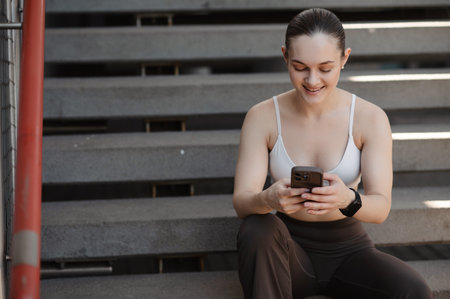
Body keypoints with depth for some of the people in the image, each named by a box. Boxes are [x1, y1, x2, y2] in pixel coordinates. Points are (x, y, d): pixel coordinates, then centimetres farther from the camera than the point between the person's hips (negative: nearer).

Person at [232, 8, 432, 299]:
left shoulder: (371, 118, -9)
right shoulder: (262, 117, -8)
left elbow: (381, 207, -15)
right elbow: (241, 201, -14)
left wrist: (347, 200, -39)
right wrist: (269, 200, -39)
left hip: (348, 250, 1)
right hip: (289, 249, 0)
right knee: (256, 230, -34)